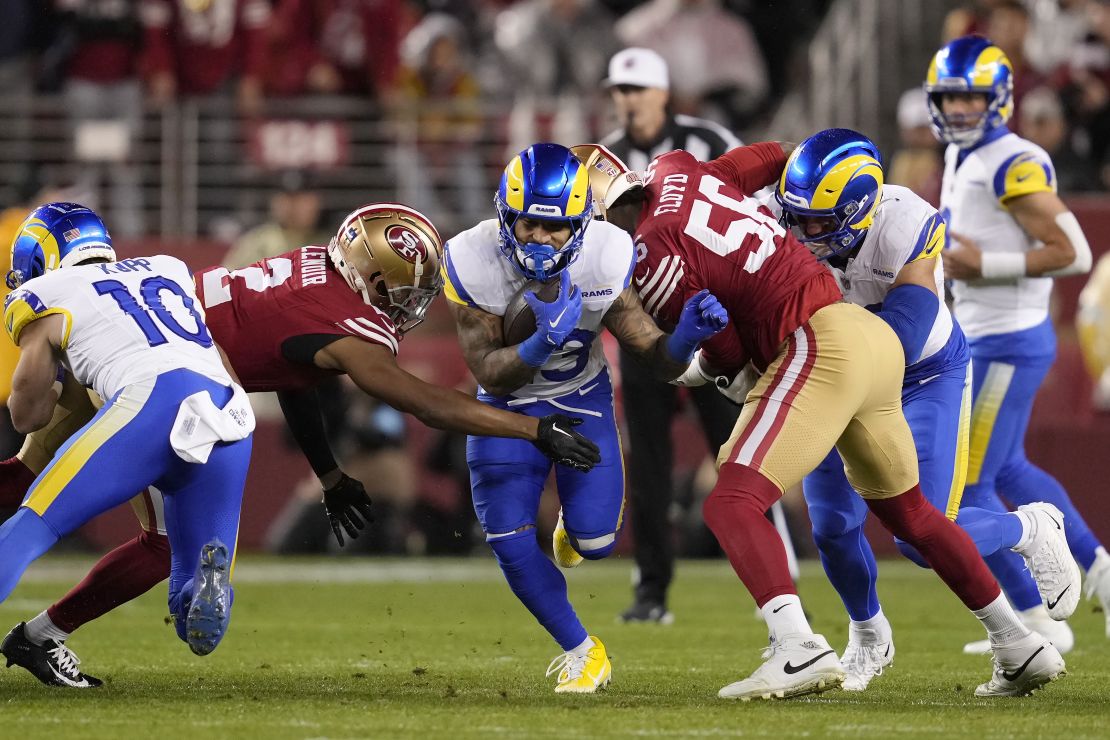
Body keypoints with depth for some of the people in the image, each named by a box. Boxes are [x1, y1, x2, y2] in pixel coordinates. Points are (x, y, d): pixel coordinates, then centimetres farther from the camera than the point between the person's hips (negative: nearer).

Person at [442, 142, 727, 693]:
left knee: (595, 540, -9)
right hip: (510, 401, 0)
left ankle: (574, 524, 32)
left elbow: (660, 359, -20)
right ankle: (581, 651, 11)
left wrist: (689, 335, -43)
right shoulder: (473, 264, -28)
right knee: (509, 539, -11)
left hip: (582, 398, 0)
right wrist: (543, 343, -44)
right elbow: (489, 376, -25)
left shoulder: (604, 262, -27)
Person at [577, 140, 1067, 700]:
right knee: (907, 512, 24)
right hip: (874, 335, 9)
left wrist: (693, 371, 16)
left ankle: (798, 649, -32)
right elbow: (773, 157, 26)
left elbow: (726, 352, -5)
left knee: (731, 503, -14)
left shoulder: (652, 258, -12)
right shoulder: (672, 169, 10)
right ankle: (1019, 646, 29)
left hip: (819, 348, -9)